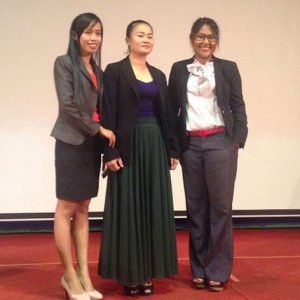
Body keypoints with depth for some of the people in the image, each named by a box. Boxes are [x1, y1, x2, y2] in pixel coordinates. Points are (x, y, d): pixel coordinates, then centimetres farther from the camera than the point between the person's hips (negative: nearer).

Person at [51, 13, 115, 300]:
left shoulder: (97, 69, 15)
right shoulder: (64, 63, -3)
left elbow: (99, 108, 14)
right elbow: (67, 105, -12)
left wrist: (101, 134, 0)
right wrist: (99, 129, -10)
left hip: (92, 143, 6)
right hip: (71, 142, -6)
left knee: (83, 209, 8)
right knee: (66, 208, -2)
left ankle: (83, 273, 11)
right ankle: (69, 275, 5)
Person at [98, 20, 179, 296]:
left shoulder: (159, 75, 14)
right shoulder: (115, 71, -2)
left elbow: (166, 114, 14)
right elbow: (108, 114, -9)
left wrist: (172, 149, 8)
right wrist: (110, 152, -16)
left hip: (155, 146, 6)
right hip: (129, 146, -5)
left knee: (154, 208, 7)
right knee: (128, 208, -1)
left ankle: (147, 271, 16)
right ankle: (129, 273, 9)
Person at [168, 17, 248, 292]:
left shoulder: (228, 68, 7)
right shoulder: (179, 69, 11)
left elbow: (238, 106, 4)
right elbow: (172, 108, 10)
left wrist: (237, 140, -7)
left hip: (220, 142, -2)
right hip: (190, 144, 2)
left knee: (220, 206, -1)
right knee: (196, 207, 6)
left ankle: (218, 271, 8)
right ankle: (199, 268, 15)